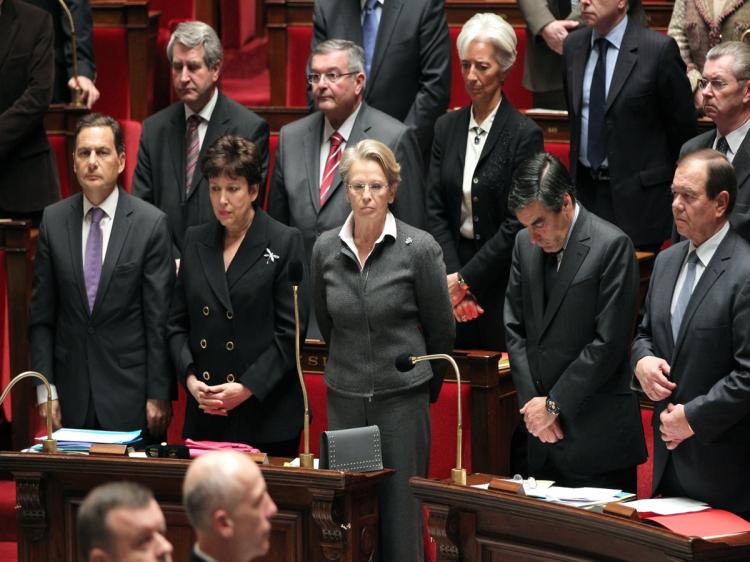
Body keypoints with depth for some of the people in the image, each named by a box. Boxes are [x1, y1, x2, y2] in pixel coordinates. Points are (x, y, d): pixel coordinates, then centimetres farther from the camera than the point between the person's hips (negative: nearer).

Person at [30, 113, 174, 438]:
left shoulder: (150, 223, -5)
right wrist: (45, 392, 1)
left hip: (130, 393, -2)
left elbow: (159, 320, -5)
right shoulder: (53, 220, 4)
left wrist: (158, 396, -7)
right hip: (72, 392, 3)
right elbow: (41, 315, 6)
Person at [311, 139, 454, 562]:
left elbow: (441, 329, 1)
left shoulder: (420, 249, -8)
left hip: (402, 399, -3)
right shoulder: (326, 249, 3)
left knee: (401, 514, 0)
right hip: (345, 399, 3)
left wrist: (427, 385, 12)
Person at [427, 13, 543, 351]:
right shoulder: (447, 128, 9)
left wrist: (467, 279, -11)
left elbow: (517, 223, -10)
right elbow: (435, 211, 6)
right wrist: (453, 277, -7)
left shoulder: (524, 135, -7)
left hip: (502, 281, -4)